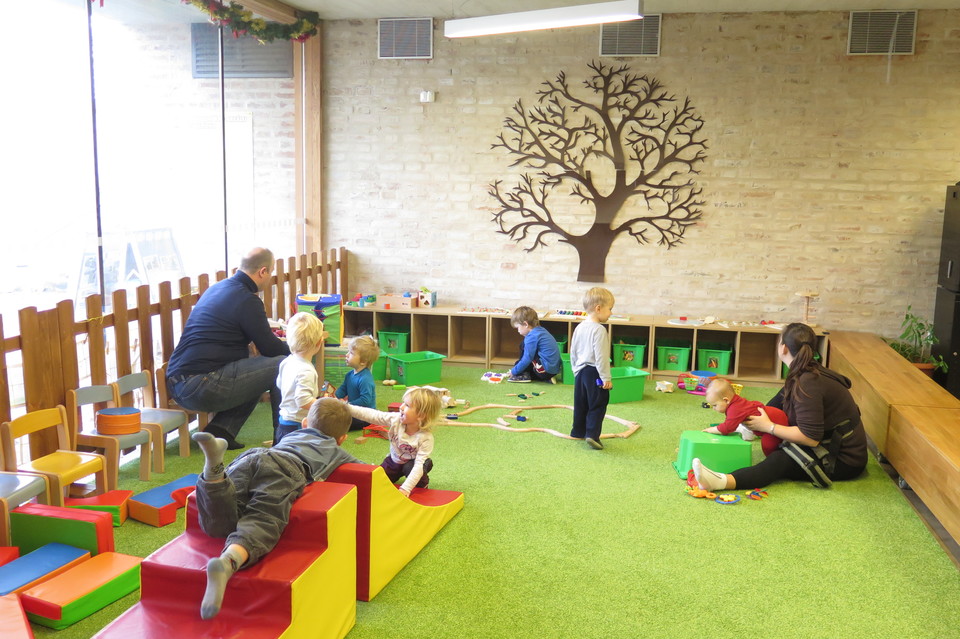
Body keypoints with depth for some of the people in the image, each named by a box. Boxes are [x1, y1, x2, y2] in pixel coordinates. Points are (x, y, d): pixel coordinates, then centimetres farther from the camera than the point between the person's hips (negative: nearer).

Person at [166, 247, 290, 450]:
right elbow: (270, 348, -6)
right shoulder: (247, 300, -11)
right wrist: (292, 348, 15)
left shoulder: (216, 288, 18)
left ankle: (220, 429, 11)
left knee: (256, 371, 24)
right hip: (202, 386, -10)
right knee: (283, 365, -7)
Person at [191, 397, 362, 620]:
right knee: (260, 525, -21)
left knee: (216, 524, -9)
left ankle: (214, 468, -34)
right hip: (285, 470, -4)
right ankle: (227, 562, -53)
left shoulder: (291, 435, 48)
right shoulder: (337, 452, 38)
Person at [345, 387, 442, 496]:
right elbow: (371, 415, -25)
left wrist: (405, 488, -45)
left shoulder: (426, 438, -34)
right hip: (394, 461, 4)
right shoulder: (395, 419, -24)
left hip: (412, 463, -4)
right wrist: (346, 407, -36)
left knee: (410, 467, -35)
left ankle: (421, 486, -4)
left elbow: (419, 465, -37)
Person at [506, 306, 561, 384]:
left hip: (546, 370, -10)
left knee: (523, 346, -2)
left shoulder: (531, 337, -15)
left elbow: (526, 359, -15)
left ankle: (523, 375, 1)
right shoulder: (540, 330, 15)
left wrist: (514, 371, -1)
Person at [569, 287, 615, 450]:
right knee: (597, 405, -2)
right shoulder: (599, 330, -19)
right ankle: (592, 435, -11)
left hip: (581, 371, 8)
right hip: (594, 373, -8)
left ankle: (578, 431, 26)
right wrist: (606, 378, -16)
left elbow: (573, 352, 14)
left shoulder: (579, 327, 7)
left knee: (580, 404, 17)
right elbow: (601, 357, -21)